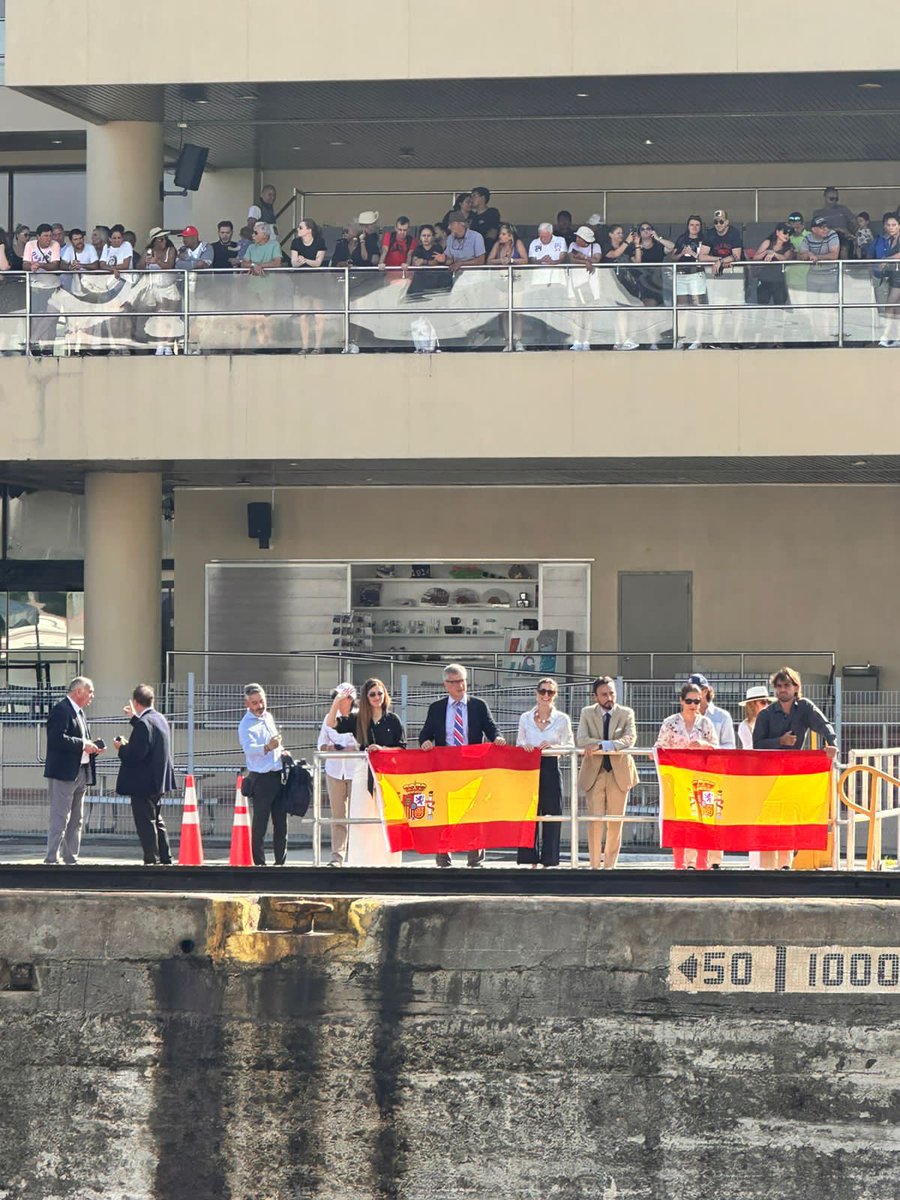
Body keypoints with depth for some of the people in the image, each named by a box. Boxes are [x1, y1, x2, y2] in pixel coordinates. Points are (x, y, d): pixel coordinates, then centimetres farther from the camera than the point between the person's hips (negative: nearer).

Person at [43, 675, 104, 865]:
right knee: (59, 819, -10)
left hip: (81, 774, 10)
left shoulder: (79, 712, 19)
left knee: (75, 821, 12)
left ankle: (71, 859, 17)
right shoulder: (61, 710, -11)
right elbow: (57, 739, -23)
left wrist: (93, 747, 6)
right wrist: (83, 745, -19)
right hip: (64, 772, -10)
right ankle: (51, 860, -10)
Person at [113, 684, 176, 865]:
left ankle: (151, 859, -1)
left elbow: (136, 753, -25)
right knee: (156, 820, 18)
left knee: (145, 822, -3)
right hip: (158, 780, 9)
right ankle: (165, 858, 22)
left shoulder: (143, 723, -20)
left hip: (143, 783, -9)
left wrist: (122, 748, -7)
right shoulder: (160, 719, 8)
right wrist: (134, 718, 31)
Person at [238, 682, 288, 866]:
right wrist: (267, 747, -45)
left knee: (281, 822, 10)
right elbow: (249, 748, -28)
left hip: (278, 775, 7)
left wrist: (281, 751, 10)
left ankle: (280, 861, 17)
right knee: (260, 823, -7)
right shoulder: (246, 725, -10)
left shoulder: (268, 717, 14)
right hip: (261, 778, -7)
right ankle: (259, 863, -4)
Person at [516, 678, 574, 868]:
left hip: (551, 769, -1)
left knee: (551, 815, -2)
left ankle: (548, 860, 4)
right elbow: (518, 744, 14)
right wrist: (524, 746, -9)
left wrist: (552, 745, -15)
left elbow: (570, 746, 2)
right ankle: (531, 860, 3)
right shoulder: (525, 718, 11)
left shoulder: (562, 719, 6)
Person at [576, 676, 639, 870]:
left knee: (615, 822, 3)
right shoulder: (587, 713, 4)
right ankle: (595, 865, 2)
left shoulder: (626, 713, 3)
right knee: (595, 821, -4)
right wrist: (613, 745, -19)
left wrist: (602, 745, -25)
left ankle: (610, 865, 11)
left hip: (619, 773, 0)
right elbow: (581, 740, -10)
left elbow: (630, 739, -14)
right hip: (594, 773, 0)